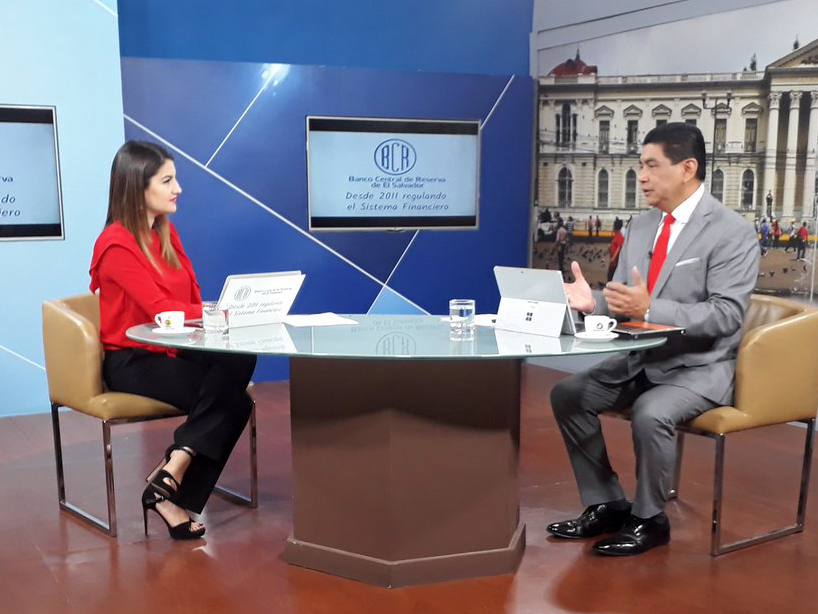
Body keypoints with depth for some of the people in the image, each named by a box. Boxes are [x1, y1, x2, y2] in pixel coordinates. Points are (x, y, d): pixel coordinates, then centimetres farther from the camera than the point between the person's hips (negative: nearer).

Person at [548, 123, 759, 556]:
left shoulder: (732, 233, -14)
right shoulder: (641, 226, 8)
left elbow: (726, 315, -21)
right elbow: (624, 300, 9)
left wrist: (650, 308, -31)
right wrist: (593, 302, -14)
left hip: (700, 366, -7)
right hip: (641, 358, 7)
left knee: (650, 414, -33)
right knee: (567, 394, -6)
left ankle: (649, 519, -5)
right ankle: (606, 505, 6)